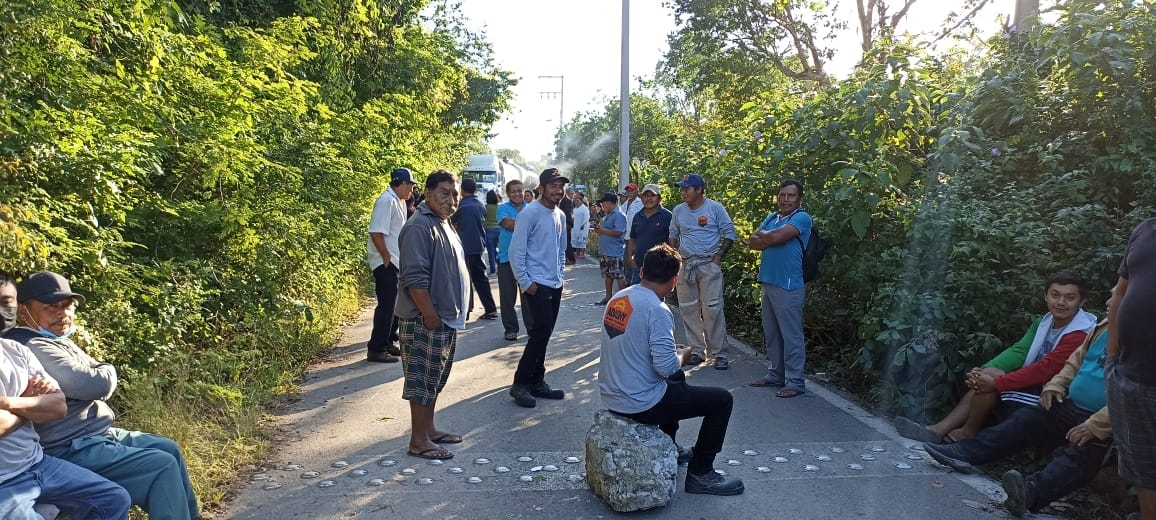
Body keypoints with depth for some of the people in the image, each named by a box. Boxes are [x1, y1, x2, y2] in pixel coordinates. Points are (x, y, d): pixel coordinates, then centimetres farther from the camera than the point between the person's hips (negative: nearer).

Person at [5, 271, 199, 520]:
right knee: (163, 466, -16)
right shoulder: (34, 349, -21)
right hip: (72, 450, -11)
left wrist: (100, 375, -11)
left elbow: (88, 384, 13)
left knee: (169, 449, 15)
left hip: (99, 433, 11)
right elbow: (97, 384, -26)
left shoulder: (58, 341, 14)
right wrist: (108, 371, -3)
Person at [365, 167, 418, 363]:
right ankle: (376, 349, 2)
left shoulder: (399, 201, 13)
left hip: (396, 262, 10)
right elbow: (376, 233, -22)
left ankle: (388, 343, 27)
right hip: (385, 263, -10)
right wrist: (387, 258, -19)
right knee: (387, 305, -6)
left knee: (396, 303, 15)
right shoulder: (386, 201, -16)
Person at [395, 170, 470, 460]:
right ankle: (418, 441, 9)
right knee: (423, 380, -1)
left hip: (447, 319, 10)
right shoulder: (420, 227, -17)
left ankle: (429, 429, 29)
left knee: (435, 380, 17)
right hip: (427, 321, -10)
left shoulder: (444, 225, 15)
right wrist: (431, 316, -21)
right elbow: (414, 278, -23)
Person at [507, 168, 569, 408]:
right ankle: (520, 384, 6)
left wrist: (559, 275, 13)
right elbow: (516, 251, -14)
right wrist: (525, 282, -15)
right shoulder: (530, 213, -13)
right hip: (535, 286, -8)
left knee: (544, 335, 12)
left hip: (555, 285, 8)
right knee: (538, 334, -8)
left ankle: (537, 382, 22)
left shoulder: (561, 215, 11)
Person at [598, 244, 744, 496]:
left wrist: (672, 351, 15)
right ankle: (700, 473, 12)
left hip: (611, 395, 9)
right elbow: (667, 366, -26)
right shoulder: (657, 310, -21)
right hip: (639, 404, -9)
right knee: (722, 400, 2)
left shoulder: (618, 298, 4)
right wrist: (683, 354, -4)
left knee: (677, 380, 35)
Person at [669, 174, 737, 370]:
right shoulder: (678, 211, 8)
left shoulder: (715, 208, -4)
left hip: (709, 265, -4)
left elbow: (729, 234, -1)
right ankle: (697, 351, 19)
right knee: (688, 310, 7)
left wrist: (718, 257, -9)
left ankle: (721, 354, 3)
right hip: (685, 265, 5)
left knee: (712, 309, -7)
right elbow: (673, 236, 18)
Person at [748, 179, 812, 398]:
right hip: (767, 282, 8)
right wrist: (770, 239, -9)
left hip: (788, 286, -8)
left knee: (791, 335, -2)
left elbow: (776, 236, -19)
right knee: (771, 333, 15)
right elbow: (752, 241, 8)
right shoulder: (771, 218, 16)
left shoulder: (802, 218, -7)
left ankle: (795, 381, 5)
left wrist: (763, 235, 1)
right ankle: (775, 374, 27)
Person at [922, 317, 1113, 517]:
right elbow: (1076, 361, 22)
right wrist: (1056, 385, 6)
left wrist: (1093, 427, -26)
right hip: (1071, 406, 9)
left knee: (1081, 455, -31)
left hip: (1100, 423, -8)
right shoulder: (1103, 327, 10)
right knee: (1025, 419, -2)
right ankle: (964, 452, -11)